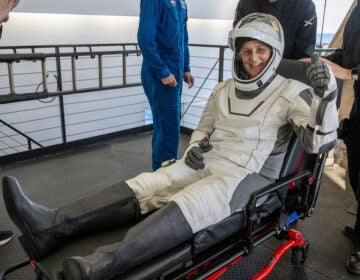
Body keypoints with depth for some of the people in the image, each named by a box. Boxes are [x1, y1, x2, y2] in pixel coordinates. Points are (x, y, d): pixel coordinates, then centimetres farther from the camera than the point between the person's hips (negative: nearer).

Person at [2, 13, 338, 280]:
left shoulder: (291, 92, -2)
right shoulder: (224, 89, 13)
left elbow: (319, 142, -10)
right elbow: (203, 129, 20)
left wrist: (325, 96, -26)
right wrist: (194, 148, -2)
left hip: (250, 176, -5)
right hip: (207, 163, 5)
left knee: (189, 205, -35)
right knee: (146, 186, -17)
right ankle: (51, 226, -29)